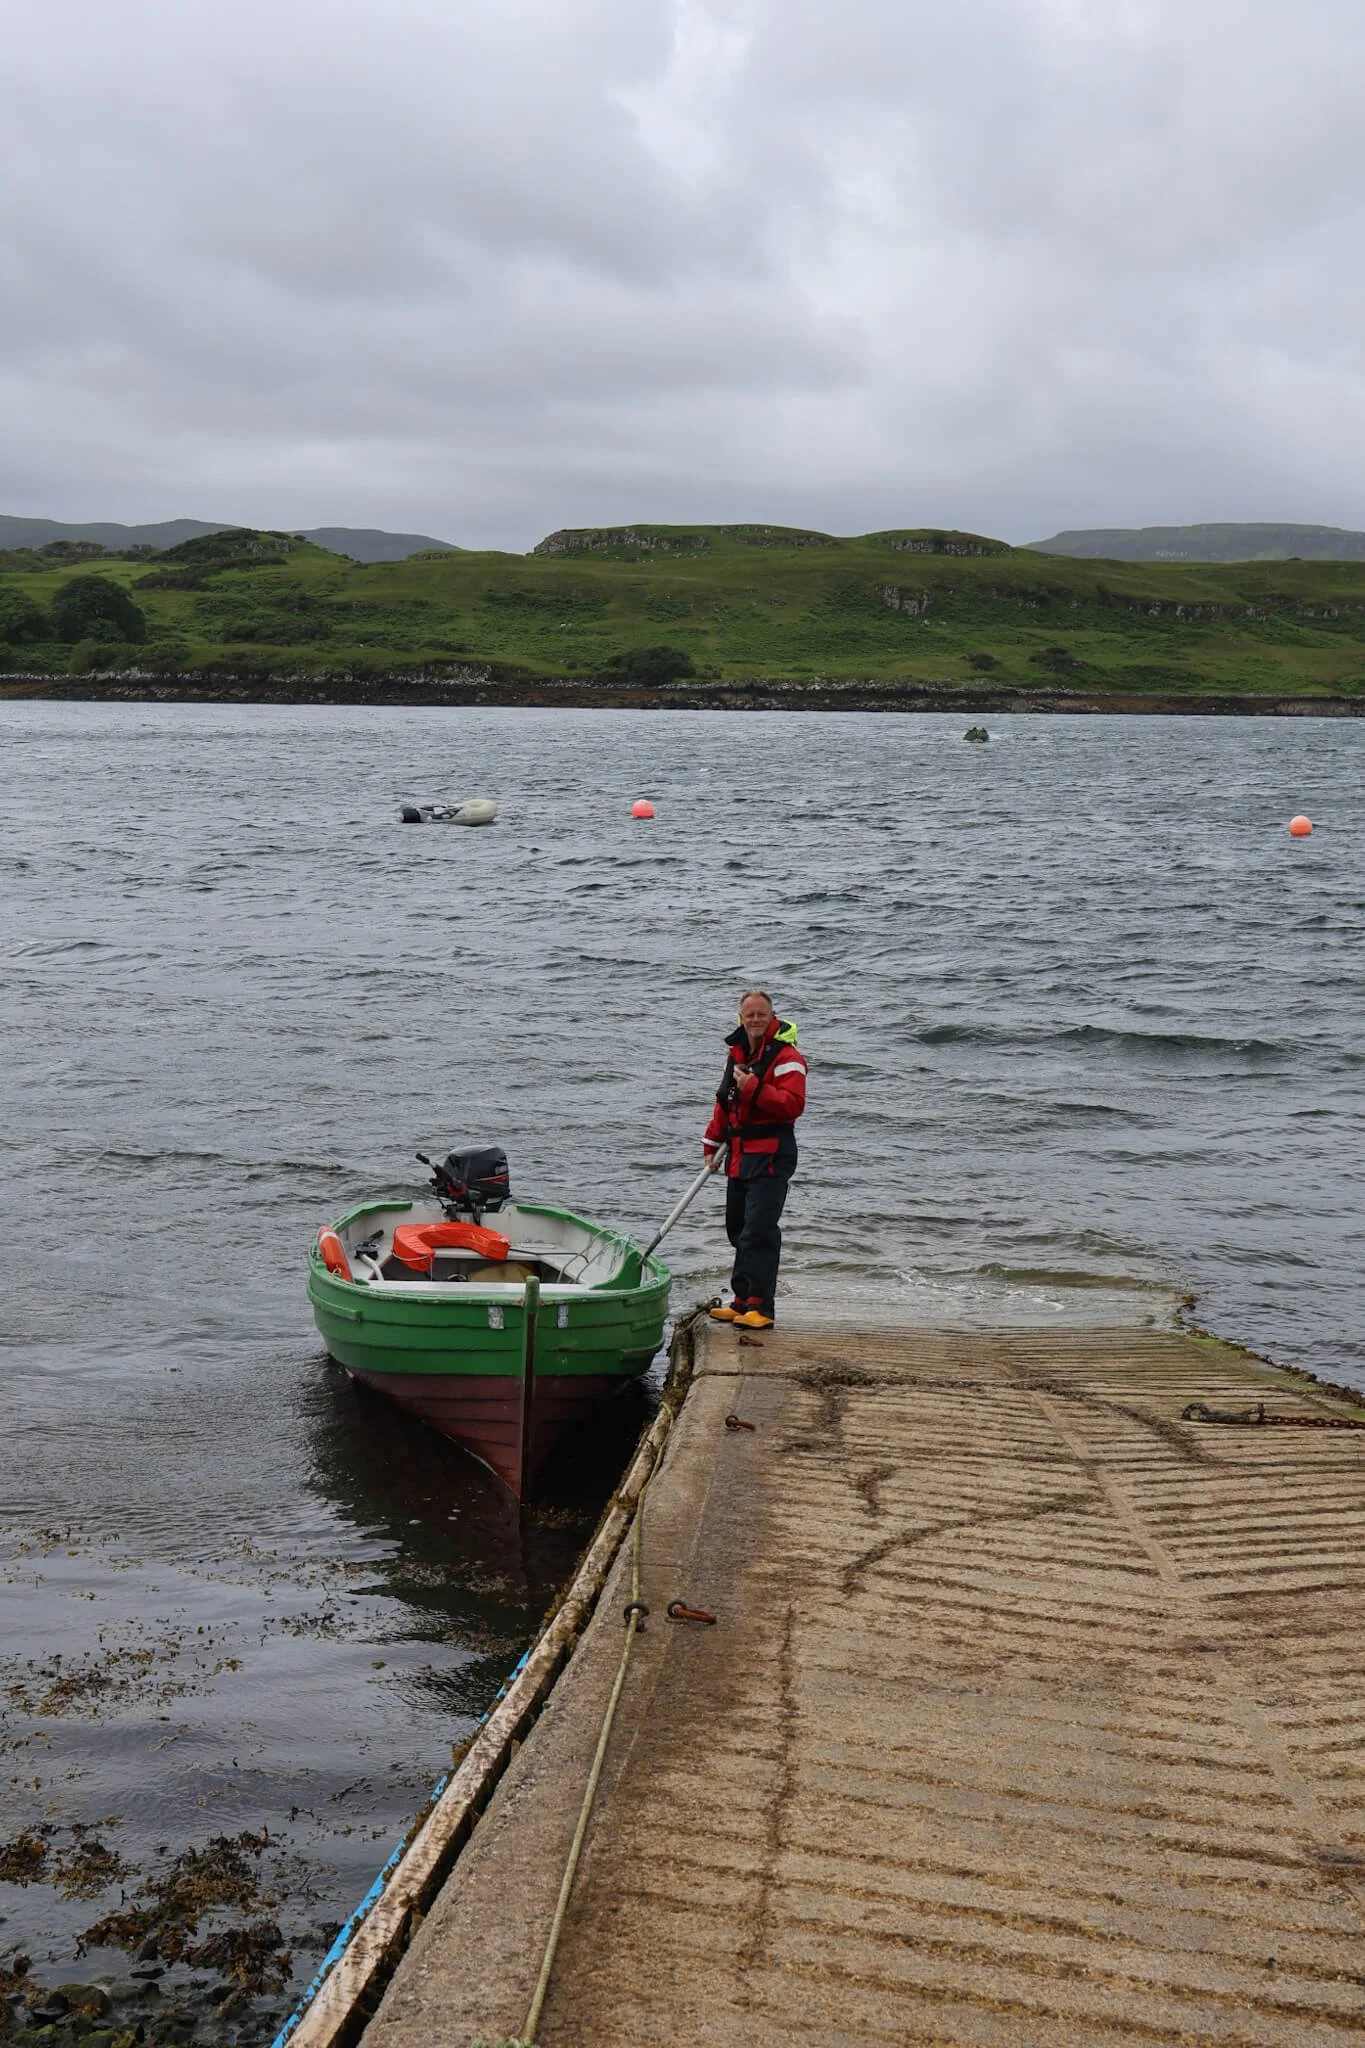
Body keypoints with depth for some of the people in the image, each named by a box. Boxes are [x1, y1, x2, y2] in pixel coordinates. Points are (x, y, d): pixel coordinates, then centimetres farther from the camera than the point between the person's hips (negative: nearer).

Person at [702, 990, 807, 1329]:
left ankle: (760, 1306, -13)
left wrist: (753, 1088, -27)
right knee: (738, 1229, 14)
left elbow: (793, 1104, -23)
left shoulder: (786, 1056, -11)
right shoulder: (736, 1051, 15)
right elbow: (725, 1101, 25)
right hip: (740, 1153, 9)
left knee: (759, 1230, -14)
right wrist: (713, 1142, 22)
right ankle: (743, 1300, 23)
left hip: (771, 1155, -9)